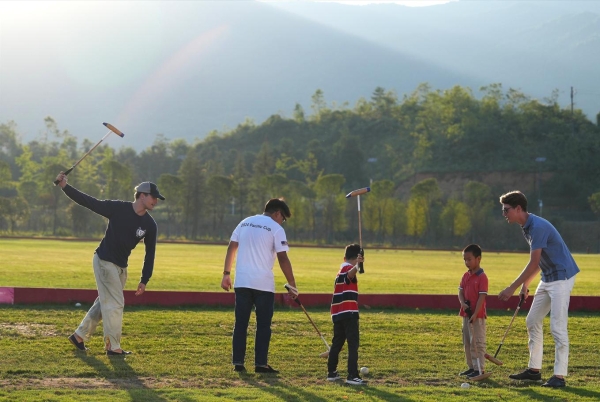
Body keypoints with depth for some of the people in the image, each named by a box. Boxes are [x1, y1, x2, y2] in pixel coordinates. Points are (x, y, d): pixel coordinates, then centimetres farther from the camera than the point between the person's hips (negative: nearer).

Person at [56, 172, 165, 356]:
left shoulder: (149, 224, -3)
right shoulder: (118, 208, -15)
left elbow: (150, 253, 3)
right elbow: (88, 201, -14)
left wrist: (144, 280, 1)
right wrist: (64, 186, -22)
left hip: (121, 267, 7)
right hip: (104, 261, -7)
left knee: (105, 303, 15)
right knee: (114, 304, -8)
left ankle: (79, 336, 29)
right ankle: (113, 347, -1)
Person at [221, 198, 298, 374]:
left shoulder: (245, 223, 14)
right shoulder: (276, 229, -3)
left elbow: (231, 248, 11)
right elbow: (283, 259, -9)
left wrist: (226, 273, 14)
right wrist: (292, 285, -5)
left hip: (242, 282, 4)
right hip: (263, 284, -4)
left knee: (240, 324, 8)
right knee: (263, 325, 3)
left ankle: (238, 362, 6)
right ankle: (260, 363, 1)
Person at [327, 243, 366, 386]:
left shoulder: (340, 271, 19)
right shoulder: (348, 268, -8)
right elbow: (351, 274, -35)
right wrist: (357, 265, -53)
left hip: (337, 313, 9)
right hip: (349, 313, -9)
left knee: (337, 342, 18)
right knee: (353, 344, -10)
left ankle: (331, 372, 25)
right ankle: (352, 376, -17)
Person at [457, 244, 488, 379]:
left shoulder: (482, 277, -13)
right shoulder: (466, 276, 11)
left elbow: (482, 297, -17)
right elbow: (460, 291, 8)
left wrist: (475, 314, -21)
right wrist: (462, 303, -13)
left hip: (477, 315, -8)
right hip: (466, 313, 8)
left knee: (477, 342, -5)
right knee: (467, 342, 14)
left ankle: (480, 369, -1)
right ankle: (472, 367, 23)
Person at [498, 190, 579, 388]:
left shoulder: (538, 227, -22)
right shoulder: (527, 227, 9)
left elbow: (533, 264, -24)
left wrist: (512, 288, -20)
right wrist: (525, 285, 15)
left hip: (561, 277, -11)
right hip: (548, 278, 11)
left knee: (558, 327, -12)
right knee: (533, 321, 13)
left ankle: (559, 375, -11)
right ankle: (534, 369, 20)